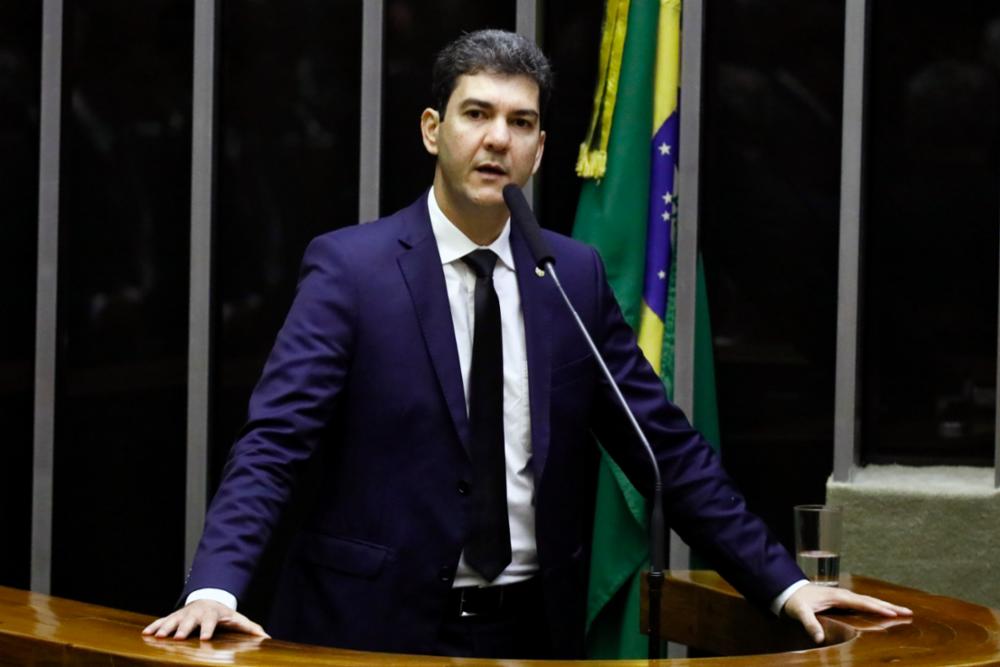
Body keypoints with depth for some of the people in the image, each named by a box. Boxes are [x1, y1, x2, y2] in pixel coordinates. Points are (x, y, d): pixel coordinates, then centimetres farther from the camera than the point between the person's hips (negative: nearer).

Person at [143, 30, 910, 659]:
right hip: (377, 623, -4)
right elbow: (273, 443, -14)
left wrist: (783, 582, 3)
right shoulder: (351, 266, -7)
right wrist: (215, 587, -29)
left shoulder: (575, 275, 5)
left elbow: (666, 444, 8)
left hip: (533, 627, 4)